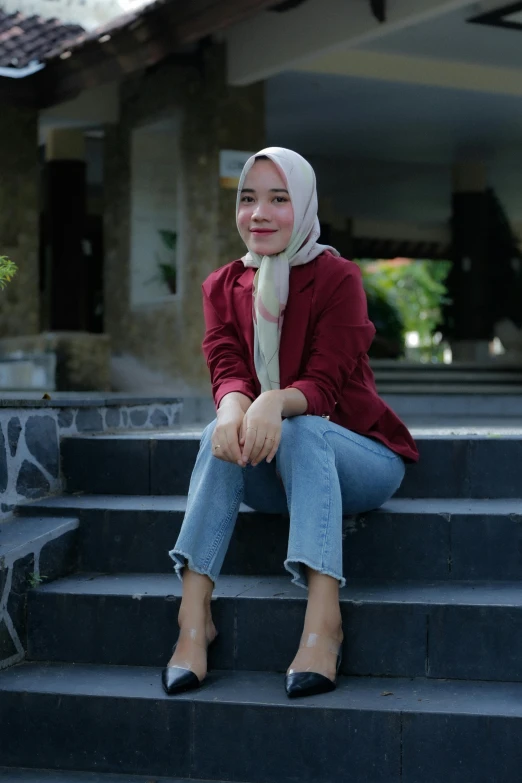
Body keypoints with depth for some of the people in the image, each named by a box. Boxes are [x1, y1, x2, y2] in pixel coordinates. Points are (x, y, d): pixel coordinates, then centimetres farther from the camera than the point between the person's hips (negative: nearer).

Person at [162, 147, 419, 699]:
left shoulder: (336, 277, -7)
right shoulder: (224, 287, 6)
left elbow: (325, 383, -18)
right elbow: (227, 370, -9)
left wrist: (275, 403, -41)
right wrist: (234, 408, -34)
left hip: (359, 456, -3)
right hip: (273, 474, 3)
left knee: (301, 431, -35)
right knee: (221, 434, -28)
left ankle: (323, 616, -47)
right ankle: (194, 612, -37)